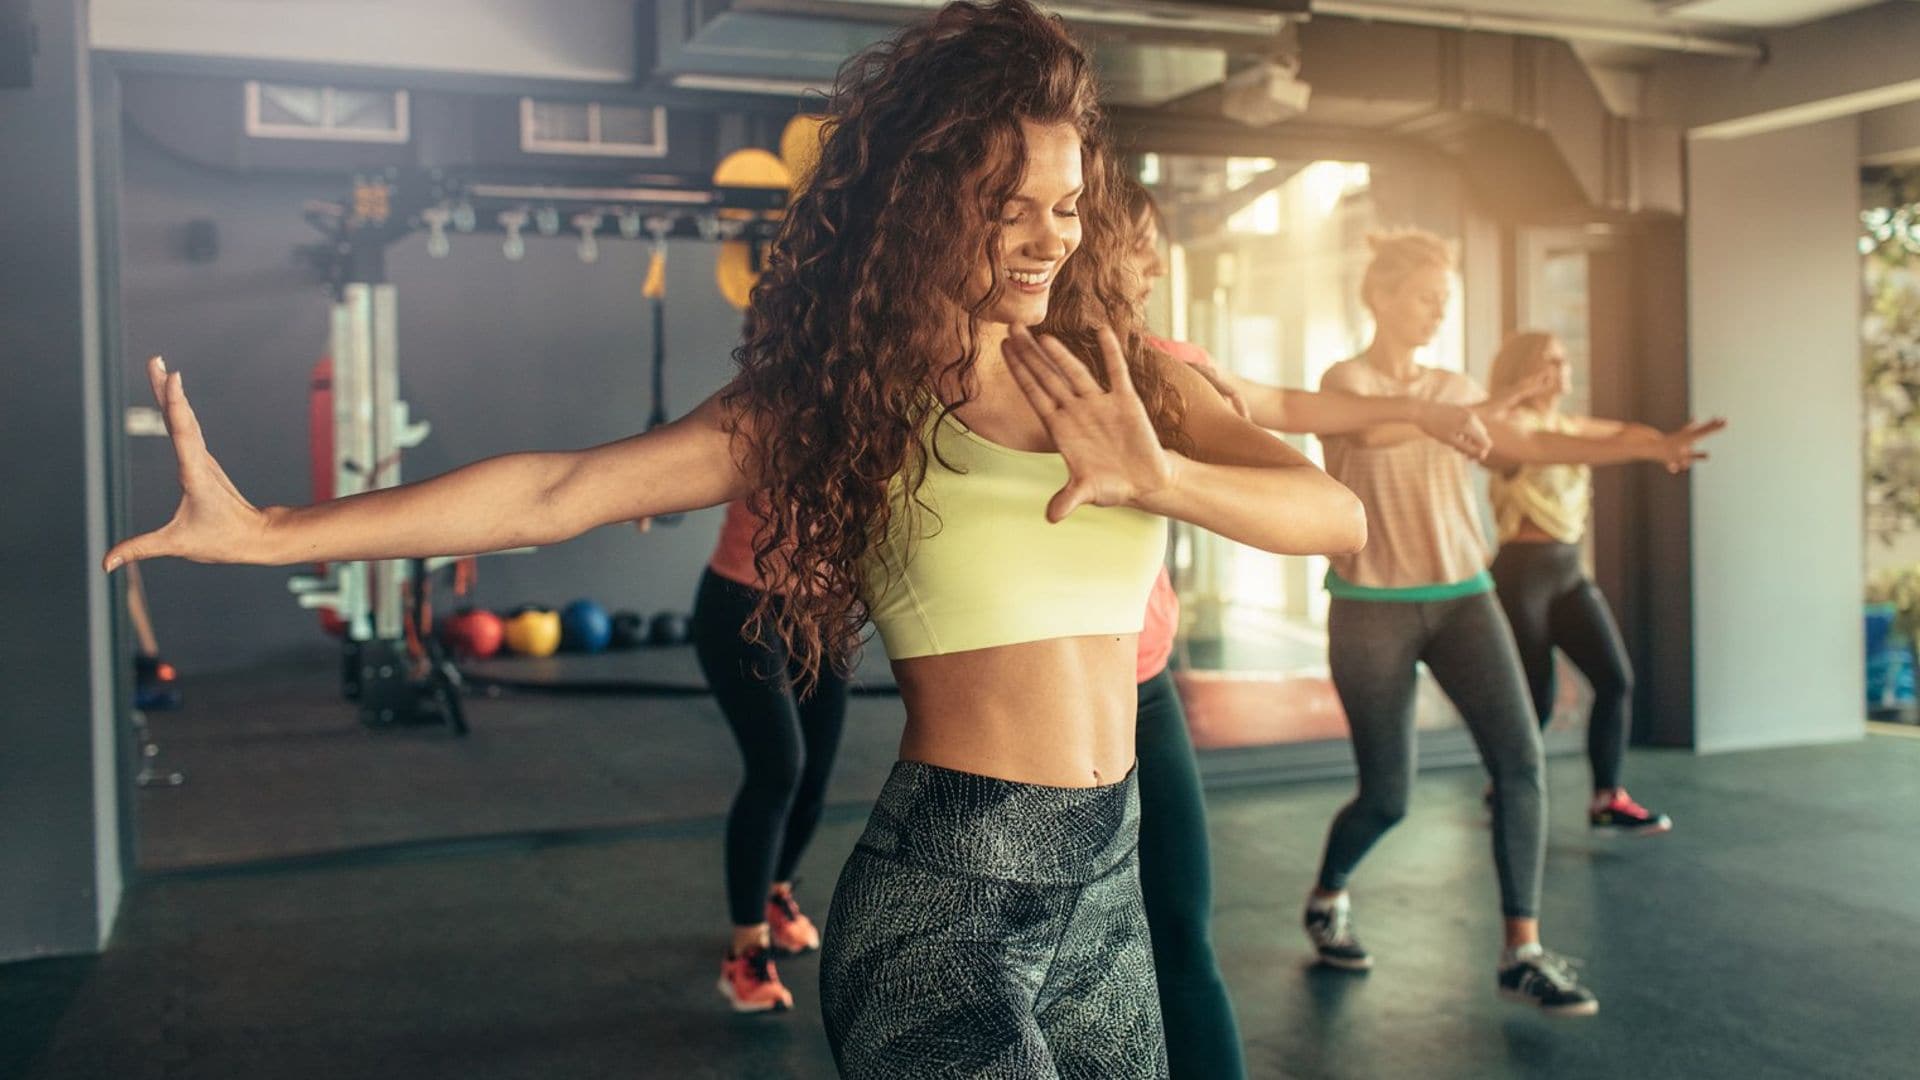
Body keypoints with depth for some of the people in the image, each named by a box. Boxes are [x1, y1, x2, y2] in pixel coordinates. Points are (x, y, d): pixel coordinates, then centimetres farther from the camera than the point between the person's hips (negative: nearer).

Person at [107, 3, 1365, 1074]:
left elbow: (1339, 513, -4)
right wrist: (269, 531, -14)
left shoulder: (1122, 374, 4)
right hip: (943, 888, -5)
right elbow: (553, 494, -11)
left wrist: (1156, 476, -21)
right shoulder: (843, 395, -5)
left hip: (1107, 878, 5)